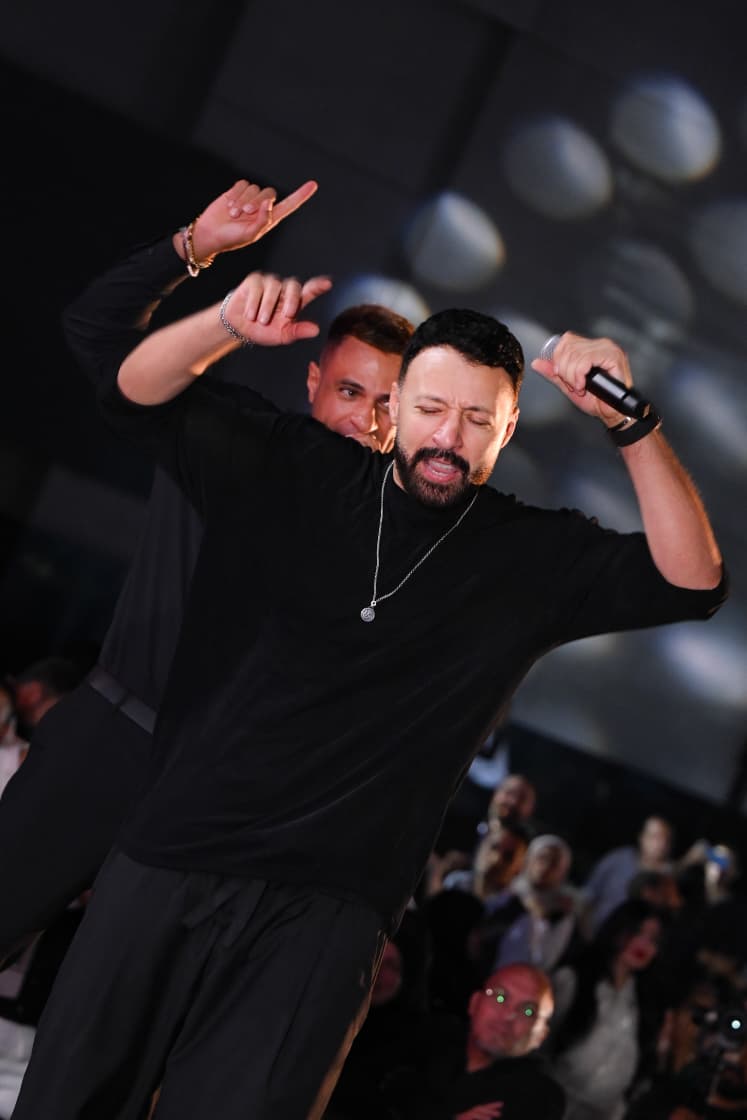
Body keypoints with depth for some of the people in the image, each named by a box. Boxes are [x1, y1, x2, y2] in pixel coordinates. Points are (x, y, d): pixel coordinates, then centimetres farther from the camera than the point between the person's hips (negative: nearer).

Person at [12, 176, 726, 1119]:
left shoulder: (535, 556, 3)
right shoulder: (293, 473, 4)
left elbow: (692, 581, -8)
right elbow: (131, 384, -1)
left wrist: (631, 425, -19)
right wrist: (231, 325, -20)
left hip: (324, 911, -1)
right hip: (168, 864, 2)